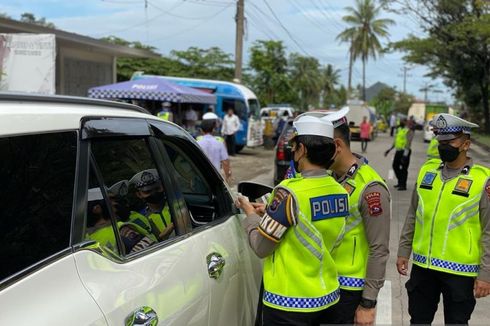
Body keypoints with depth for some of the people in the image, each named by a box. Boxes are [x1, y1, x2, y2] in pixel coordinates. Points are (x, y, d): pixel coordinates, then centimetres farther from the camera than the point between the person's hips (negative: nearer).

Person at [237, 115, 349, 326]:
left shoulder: (290, 192, -22)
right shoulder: (340, 192, -2)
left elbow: (261, 247, -15)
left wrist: (251, 214, 2)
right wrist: (270, 213, 13)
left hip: (288, 303, -6)